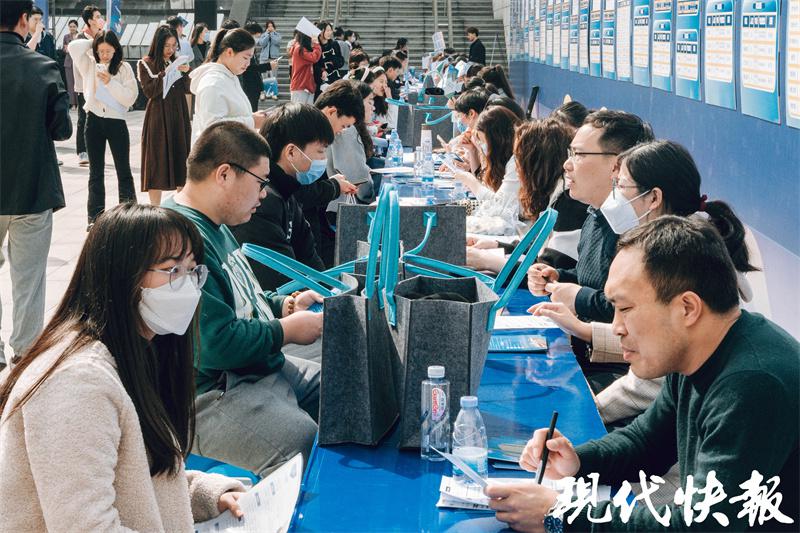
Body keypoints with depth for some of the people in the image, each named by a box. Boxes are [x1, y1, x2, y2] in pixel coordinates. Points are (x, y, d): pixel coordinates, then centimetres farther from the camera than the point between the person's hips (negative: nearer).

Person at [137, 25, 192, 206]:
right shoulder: (145, 64, 0)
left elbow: (188, 89, 5)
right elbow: (149, 91, -9)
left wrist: (185, 72, -13)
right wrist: (165, 74, -18)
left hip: (179, 116, 4)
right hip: (158, 117, -4)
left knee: (180, 160, 4)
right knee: (158, 162, -3)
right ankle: (155, 209, 1)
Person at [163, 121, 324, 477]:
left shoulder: (213, 225, 13)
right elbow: (217, 343, -27)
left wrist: (285, 305, 11)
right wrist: (287, 330, -13)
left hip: (262, 369, 11)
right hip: (211, 397, -11)